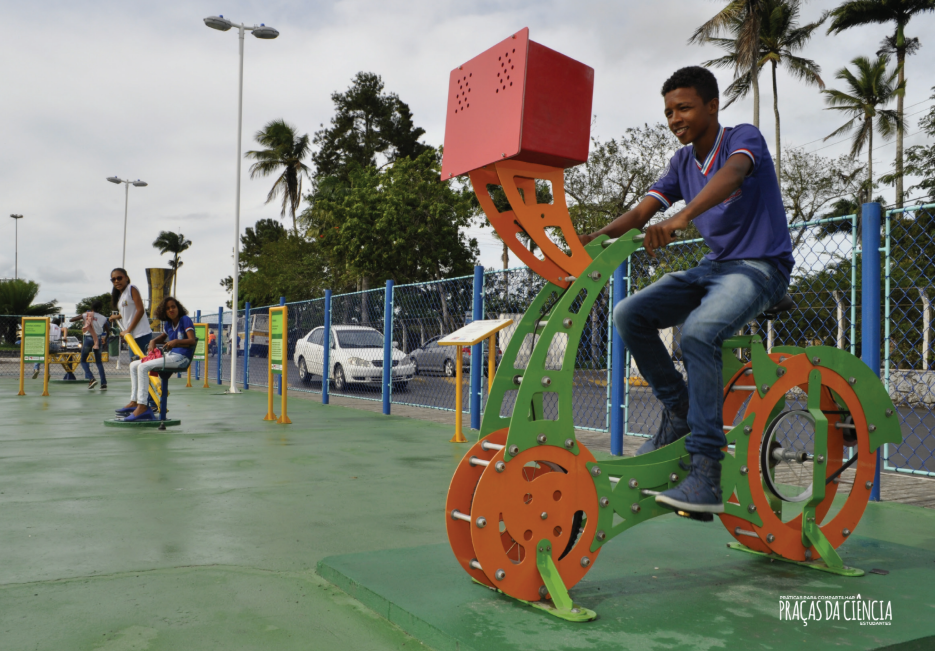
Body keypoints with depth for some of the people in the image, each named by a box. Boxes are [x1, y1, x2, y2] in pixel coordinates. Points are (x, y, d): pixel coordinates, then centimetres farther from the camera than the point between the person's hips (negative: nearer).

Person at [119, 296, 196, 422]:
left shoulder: (185, 320, -6)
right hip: (169, 355, 9)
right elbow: (163, 337, 35)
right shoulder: (168, 324, 16)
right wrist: (153, 341, 13)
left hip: (181, 357, -9)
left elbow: (192, 340, -16)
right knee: (133, 365, 9)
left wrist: (176, 341, -30)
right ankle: (134, 402, 7)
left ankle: (142, 406, -26)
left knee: (143, 367, -24)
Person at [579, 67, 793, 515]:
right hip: (714, 265, 7)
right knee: (630, 314, -10)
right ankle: (679, 411, 5)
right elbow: (642, 211, 2)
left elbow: (731, 175, -32)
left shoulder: (744, 138, -8)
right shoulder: (683, 161, 11)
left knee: (698, 332, -34)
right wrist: (596, 237, -17)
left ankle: (706, 478, -33)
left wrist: (680, 219, -50)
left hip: (761, 265, -7)